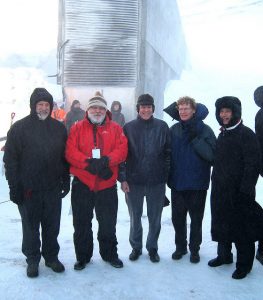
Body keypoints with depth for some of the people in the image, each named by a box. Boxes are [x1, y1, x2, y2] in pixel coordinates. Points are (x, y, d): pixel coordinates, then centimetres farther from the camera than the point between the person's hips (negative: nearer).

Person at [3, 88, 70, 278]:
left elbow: (65, 157, 10)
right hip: (28, 189, -2)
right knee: (31, 226, 11)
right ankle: (32, 259, 28)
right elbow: (10, 159, -6)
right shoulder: (19, 128, -5)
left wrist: (66, 181, 7)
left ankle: (51, 256, 30)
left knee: (52, 225, 13)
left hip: (53, 188, 3)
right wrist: (14, 187, -10)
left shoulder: (59, 128, 5)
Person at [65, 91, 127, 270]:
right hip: (82, 183, 0)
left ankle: (110, 254, 31)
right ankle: (83, 256, 28)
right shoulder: (77, 128, 3)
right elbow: (70, 152, -9)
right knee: (82, 223, 11)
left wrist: (106, 161, -22)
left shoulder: (115, 128, 6)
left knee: (108, 223, 12)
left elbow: (122, 150, -6)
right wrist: (89, 163, -21)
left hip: (107, 185, 0)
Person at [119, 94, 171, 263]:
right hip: (134, 181, 0)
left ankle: (152, 247, 30)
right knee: (135, 217, 13)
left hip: (157, 181, 0)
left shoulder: (162, 127, 0)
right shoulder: (129, 128, 0)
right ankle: (136, 247, 31)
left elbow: (168, 152, 1)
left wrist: (166, 175, -3)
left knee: (155, 217, 11)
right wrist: (123, 178, -5)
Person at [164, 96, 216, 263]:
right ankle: (180, 246, 31)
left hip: (198, 183, -2)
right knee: (177, 218, 12)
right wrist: (169, 177, -3)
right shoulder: (174, 130, 2)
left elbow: (212, 155, -14)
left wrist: (195, 139, -20)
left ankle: (195, 248, 28)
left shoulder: (205, 130, -6)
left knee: (196, 218, 10)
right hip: (177, 183, 2)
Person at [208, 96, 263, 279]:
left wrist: (246, 190, -19)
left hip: (238, 192, -7)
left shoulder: (246, 134, -10)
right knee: (221, 225, 16)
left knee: (242, 229, 1)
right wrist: (216, 182, 14)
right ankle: (224, 255, 34)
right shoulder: (222, 135, 14)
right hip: (220, 191, 7)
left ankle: (244, 264, 16)